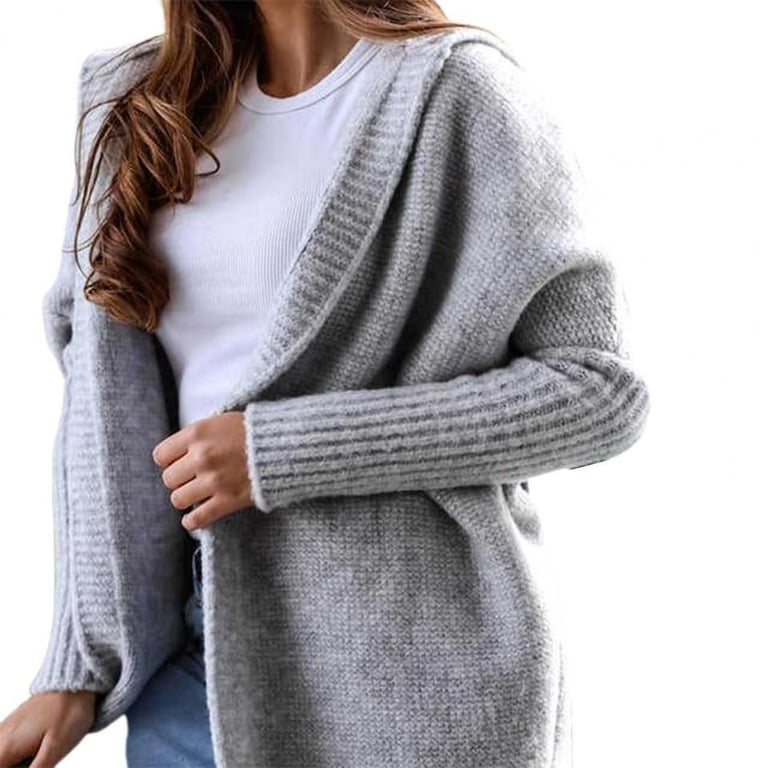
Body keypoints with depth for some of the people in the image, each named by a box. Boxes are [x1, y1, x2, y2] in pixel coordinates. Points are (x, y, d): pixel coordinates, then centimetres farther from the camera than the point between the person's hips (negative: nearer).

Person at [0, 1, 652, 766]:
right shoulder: (142, 108, 6)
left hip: (409, 668, -4)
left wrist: (282, 453, -17)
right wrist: (75, 670, 0)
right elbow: (112, 404, 5)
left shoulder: (457, 88, -10)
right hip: (193, 655, 5)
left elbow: (599, 389, -14)